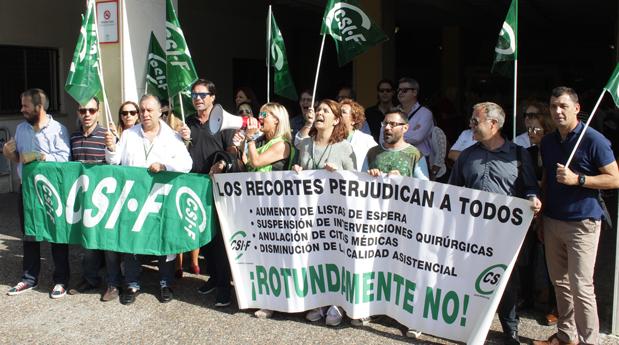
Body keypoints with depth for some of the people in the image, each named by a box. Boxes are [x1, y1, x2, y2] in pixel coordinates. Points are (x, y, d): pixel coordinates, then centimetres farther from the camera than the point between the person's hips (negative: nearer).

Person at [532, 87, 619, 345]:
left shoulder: (593, 140, -10)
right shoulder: (548, 142, 10)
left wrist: (577, 179, -21)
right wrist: (542, 219, 16)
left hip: (582, 223, -6)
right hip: (552, 221, 6)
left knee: (580, 287, -5)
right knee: (559, 283, 13)